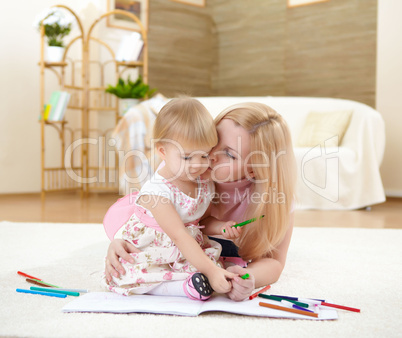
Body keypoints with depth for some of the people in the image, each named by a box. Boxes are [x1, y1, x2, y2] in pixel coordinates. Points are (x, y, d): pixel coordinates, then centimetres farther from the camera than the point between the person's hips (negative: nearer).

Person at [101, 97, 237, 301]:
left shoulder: (205, 183, -4)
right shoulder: (157, 192, -27)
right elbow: (180, 237, -31)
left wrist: (221, 226, -10)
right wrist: (210, 270, -37)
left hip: (189, 252, 6)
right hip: (147, 257, -5)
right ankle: (183, 286, -38)